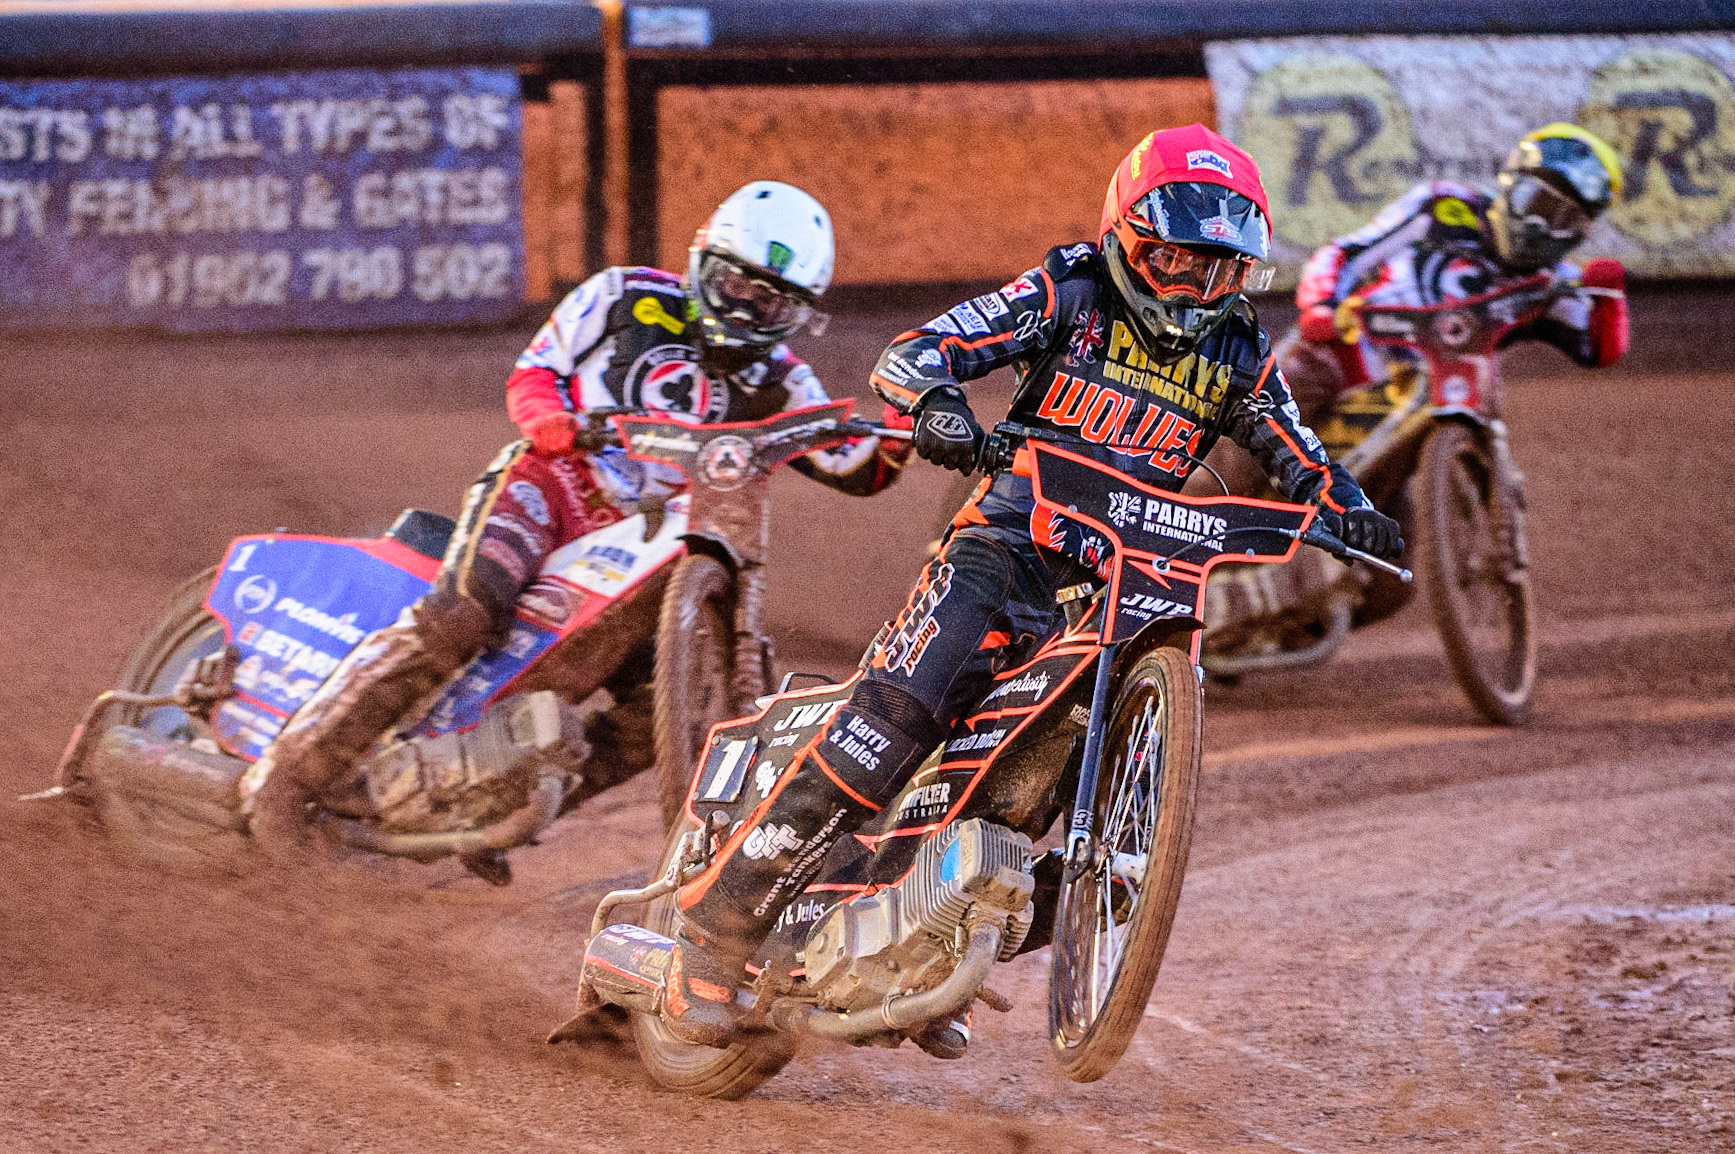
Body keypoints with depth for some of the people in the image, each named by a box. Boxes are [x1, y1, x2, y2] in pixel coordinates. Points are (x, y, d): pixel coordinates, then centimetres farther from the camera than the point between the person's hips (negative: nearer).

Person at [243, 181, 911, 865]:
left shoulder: (775, 384, 11)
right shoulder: (628, 298, 4)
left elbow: (850, 465, 7)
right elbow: (535, 367, 7)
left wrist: (884, 453, -17)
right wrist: (546, 417, -16)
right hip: (547, 482, -5)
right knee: (464, 611, -32)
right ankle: (288, 773, -31)